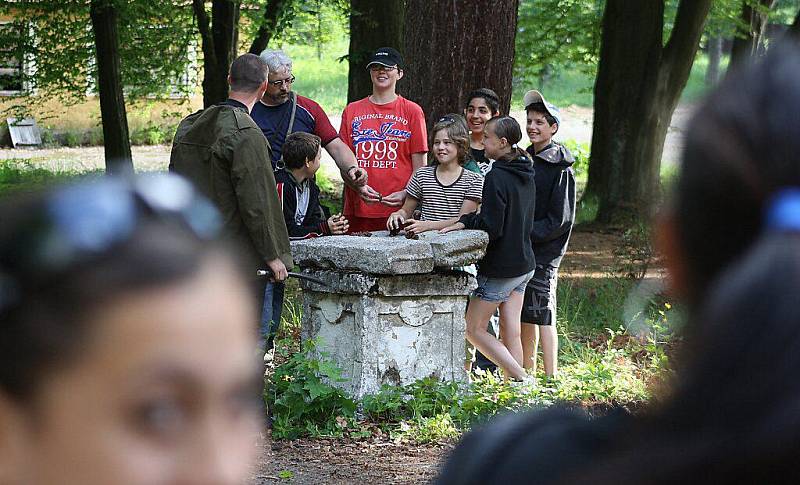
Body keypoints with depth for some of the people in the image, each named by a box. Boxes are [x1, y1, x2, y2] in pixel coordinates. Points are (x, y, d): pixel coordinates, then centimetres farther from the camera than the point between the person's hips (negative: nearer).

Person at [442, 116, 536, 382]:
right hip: (524, 265, 8)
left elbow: (491, 227, -23)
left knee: (474, 329, 2)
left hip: (498, 268, -8)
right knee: (511, 331, 10)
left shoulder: (496, 177, -20)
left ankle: (523, 380, -4)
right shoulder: (526, 176, 8)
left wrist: (465, 221, -7)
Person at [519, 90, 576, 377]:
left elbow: (560, 219, -12)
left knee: (542, 315, -8)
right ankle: (526, 374, 18)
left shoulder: (560, 169, -8)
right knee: (524, 317, 11)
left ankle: (551, 378, -4)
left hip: (544, 251, -7)